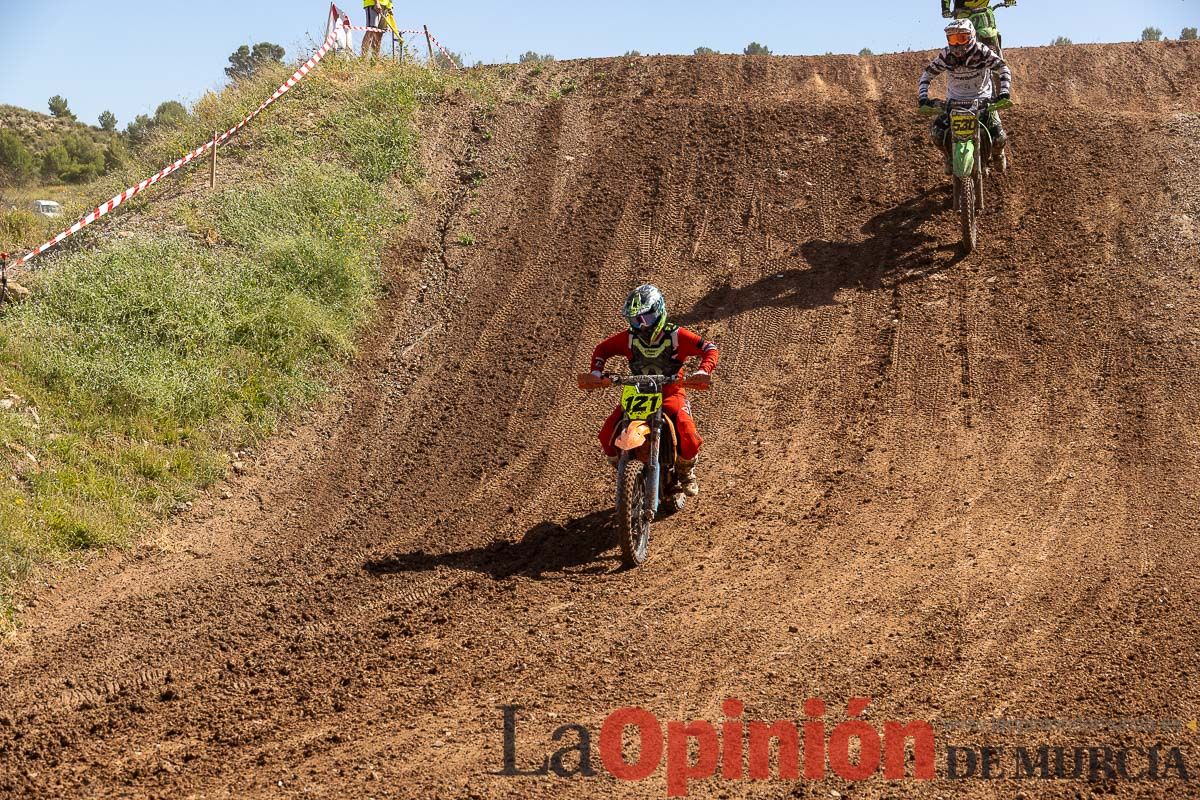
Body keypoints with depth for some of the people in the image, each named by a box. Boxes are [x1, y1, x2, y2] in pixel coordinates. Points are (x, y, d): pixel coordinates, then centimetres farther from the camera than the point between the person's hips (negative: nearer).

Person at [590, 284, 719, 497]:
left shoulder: (676, 336, -12)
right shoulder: (629, 338, -2)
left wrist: (704, 370, -30)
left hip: (670, 393, -3)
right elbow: (602, 349, 12)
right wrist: (596, 371, -5)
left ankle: (686, 472, 5)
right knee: (607, 435, -16)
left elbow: (709, 348, -11)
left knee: (687, 434, -29)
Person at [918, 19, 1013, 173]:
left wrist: (1004, 93, -31)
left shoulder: (981, 51, -18)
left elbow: (1003, 68, -17)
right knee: (936, 133, -19)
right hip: (954, 101, 2)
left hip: (982, 100, -1)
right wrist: (922, 97, -17)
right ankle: (950, 156, 16)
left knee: (1000, 138, -15)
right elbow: (927, 73, -2)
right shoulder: (945, 55, -12)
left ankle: (997, 153, 26)